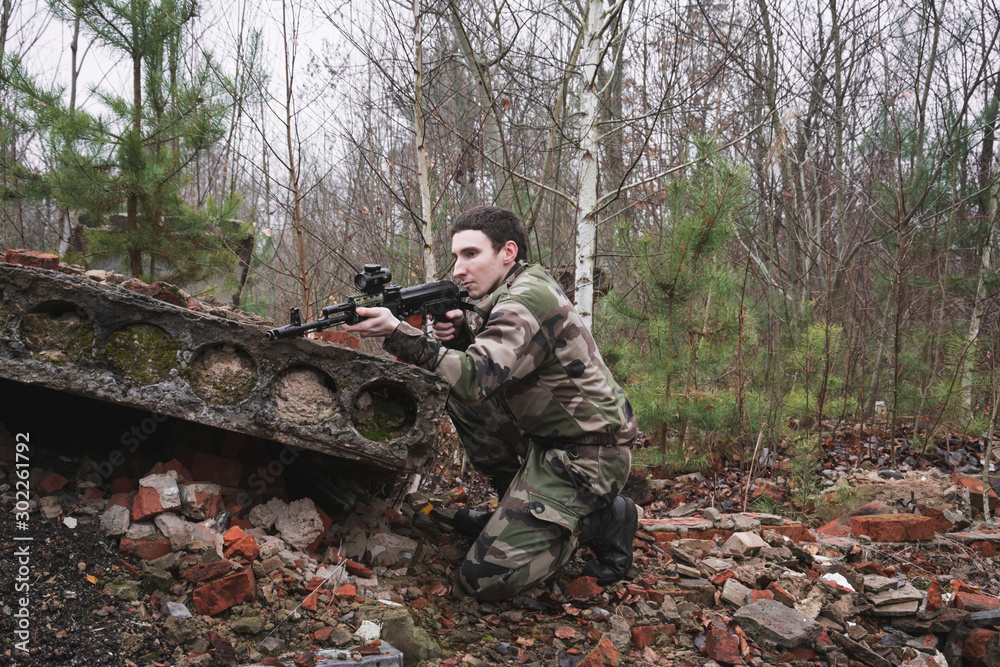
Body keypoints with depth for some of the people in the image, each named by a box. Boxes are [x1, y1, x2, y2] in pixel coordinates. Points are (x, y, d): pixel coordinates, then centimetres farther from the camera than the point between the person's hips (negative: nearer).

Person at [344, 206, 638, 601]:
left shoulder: (529, 301, -20)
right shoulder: (518, 289, 10)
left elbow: (479, 377, -32)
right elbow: (487, 357, 15)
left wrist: (398, 333, -35)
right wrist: (459, 334, -7)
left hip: (588, 453, -10)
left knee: (484, 578, -12)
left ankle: (602, 520, 2)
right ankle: (515, 510, 17)